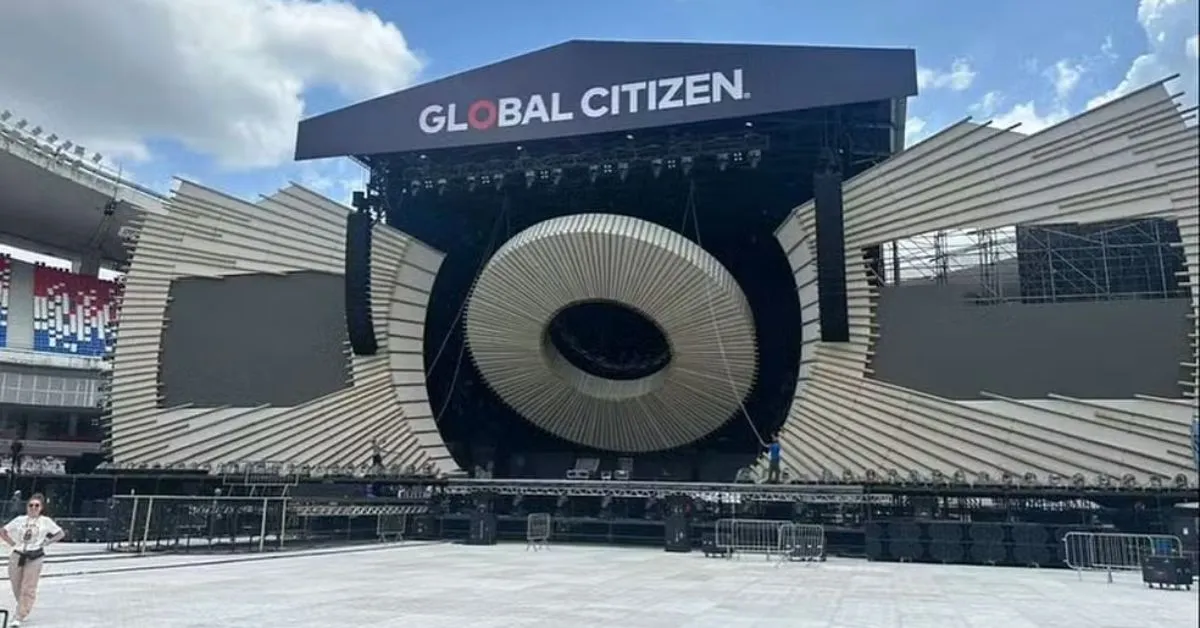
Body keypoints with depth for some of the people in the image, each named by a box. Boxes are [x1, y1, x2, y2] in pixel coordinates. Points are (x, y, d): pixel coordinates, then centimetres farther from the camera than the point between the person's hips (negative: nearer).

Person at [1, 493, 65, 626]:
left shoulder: (45, 521, 1)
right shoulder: (20, 520, 6)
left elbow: (61, 534, 6)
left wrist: (47, 542, -3)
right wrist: (13, 543, 4)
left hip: (35, 557, -3)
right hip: (17, 555, 3)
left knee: (28, 589, -7)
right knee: (16, 586, 10)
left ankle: (19, 617, -4)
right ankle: (22, 608, 33)